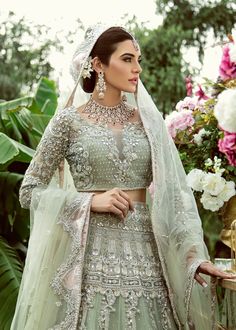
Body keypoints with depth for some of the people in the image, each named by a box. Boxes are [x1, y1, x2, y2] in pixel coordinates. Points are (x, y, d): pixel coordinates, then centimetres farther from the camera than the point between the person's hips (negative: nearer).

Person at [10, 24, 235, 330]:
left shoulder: (148, 119, 6)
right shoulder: (70, 120, -3)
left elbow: (175, 191, 1)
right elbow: (29, 191, 0)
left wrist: (194, 252, -10)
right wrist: (91, 200, -12)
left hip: (146, 254, 3)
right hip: (91, 256, -3)